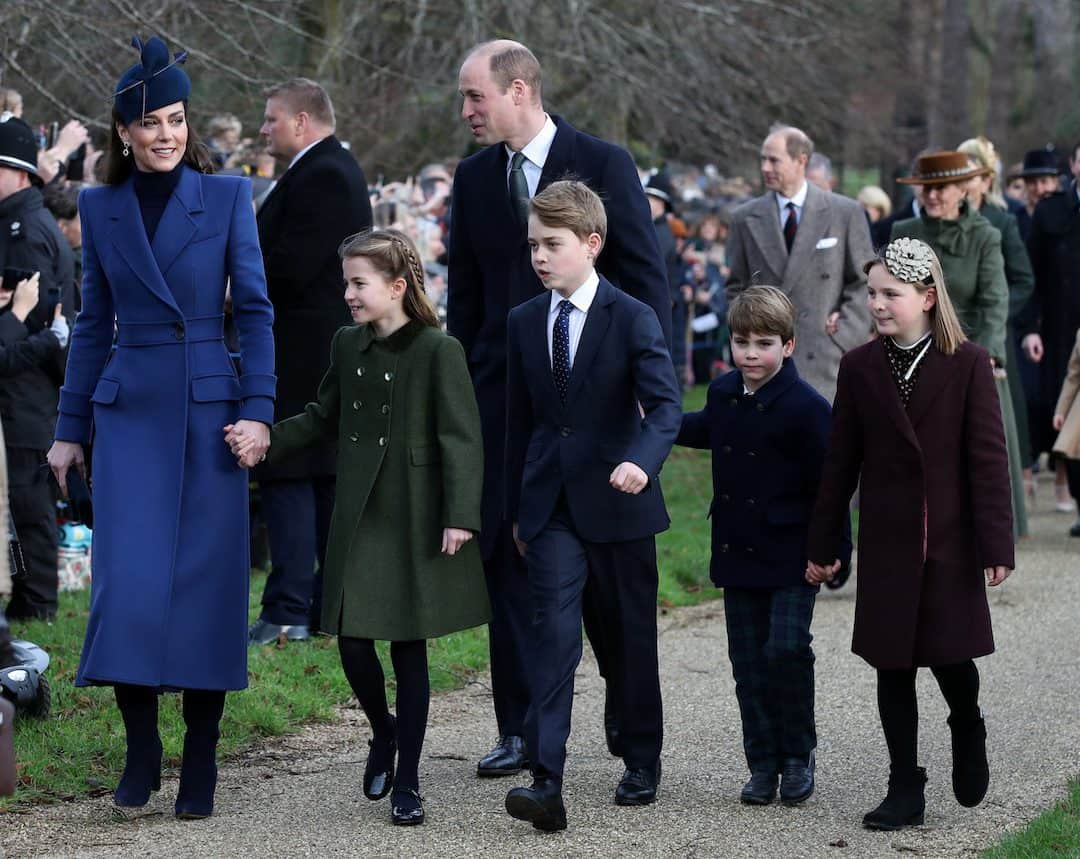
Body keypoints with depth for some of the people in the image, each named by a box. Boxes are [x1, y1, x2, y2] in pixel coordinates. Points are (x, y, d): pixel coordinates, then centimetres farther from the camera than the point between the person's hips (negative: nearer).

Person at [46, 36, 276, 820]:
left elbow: (255, 308, 0)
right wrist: (72, 427, 10)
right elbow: (93, 323, 12)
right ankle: (140, 749, 8)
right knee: (129, 580, -8)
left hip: (210, 405, -1)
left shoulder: (227, 197, 1)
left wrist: (259, 409, -9)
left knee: (207, 582, 0)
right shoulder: (100, 208, 8)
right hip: (129, 410, 1)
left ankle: (200, 767, 10)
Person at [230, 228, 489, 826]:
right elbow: (323, 418, 17)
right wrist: (265, 441, 3)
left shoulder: (439, 351, -10)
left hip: (415, 523, -4)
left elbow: (461, 438, -11)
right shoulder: (347, 346, 7)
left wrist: (459, 517, -16)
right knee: (353, 642, -1)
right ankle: (384, 731, 30)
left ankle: (407, 782, 12)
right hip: (358, 519, 4)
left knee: (408, 650, 2)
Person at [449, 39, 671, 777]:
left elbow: (646, 278, -4)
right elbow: (465, 293, 13)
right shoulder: (474, 178, 9)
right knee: (508, 556, 2)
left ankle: (627, 703, 23)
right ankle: (521, 730, 9)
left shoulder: (603, 165, -4)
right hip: (504, 393, 4)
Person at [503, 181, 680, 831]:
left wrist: (642, 461, -35)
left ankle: (643, 763, 29)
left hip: (618, 503, -2)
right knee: (554, 633, -11)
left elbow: (666, 404, -15)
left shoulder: (633, 319, -7)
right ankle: (548, 783, -19)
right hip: (551, 508, 2)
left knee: (630, 639, 10)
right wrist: (517, 509, 15)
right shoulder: (524, 323, 7)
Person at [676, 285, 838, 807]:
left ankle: (798, 755, 5)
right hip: (738, 550, 6)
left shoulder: (805, 407, -14)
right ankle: (763, 764, 16)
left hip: (790, 554, -6)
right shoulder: (724, 393, 7)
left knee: (786, 650, -14)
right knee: (749, 661, 8)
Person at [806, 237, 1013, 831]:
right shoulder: (861, 367, 3)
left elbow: (988, 458, -6)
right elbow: (840, 462, 7)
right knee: (893, 664, 4)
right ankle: (905, 790, 12)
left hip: (951, 540, -2)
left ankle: (967, 733, 32)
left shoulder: (968, 363, -5)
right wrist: (822, 545, 8)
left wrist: (996, 544, -11)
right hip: (887, 543, 2)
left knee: (950, 654, -2)